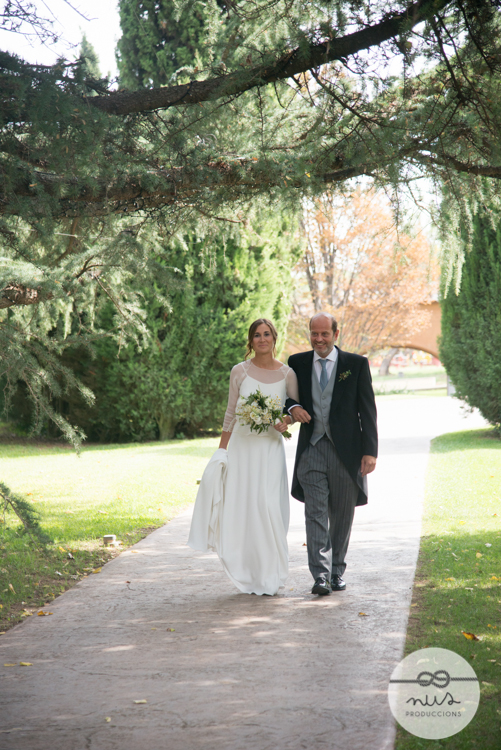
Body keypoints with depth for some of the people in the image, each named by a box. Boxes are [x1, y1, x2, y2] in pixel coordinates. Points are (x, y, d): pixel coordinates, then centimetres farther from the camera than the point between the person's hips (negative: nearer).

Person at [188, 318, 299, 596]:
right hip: (242, 445, 1)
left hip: (271, 447, -1)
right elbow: (231, 412, 10)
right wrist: (221, 450, 9)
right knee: (242, 507, -1)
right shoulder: (240, 371, 3)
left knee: (268, 507, -10)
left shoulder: (287, 374, 2)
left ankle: (270, 576, 3)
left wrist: (288, 420, -10)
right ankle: (251, 576, 11)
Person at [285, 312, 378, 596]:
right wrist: (292, 407, -5)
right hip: (312, 448, 1)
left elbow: (367, 410, -1)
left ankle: (338, 572, 23)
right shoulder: (298, 363, 7)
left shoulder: (357, 364, 1)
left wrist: (370, 451, -9)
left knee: (342, 515, 9)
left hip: (346, 450, 0)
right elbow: (286, 395, 20)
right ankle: (320, 576, -14)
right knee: (316, 513, -10)